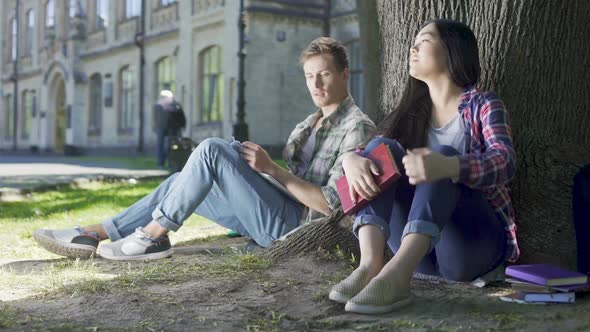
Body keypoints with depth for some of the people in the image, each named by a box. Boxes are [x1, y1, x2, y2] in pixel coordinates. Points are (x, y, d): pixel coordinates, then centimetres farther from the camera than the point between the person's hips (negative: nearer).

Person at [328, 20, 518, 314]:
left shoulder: (483, 105, 1)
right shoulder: (412, 112, 16)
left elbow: (505, 163, -18)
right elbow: (371, 153, 4)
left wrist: (446, 166, -40)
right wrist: (351, 160, -23)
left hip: (476, 243, -4)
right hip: (421, 250, 4)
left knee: (444, 155, -27)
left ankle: (398, 273, -48)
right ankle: (370, 265, -37)